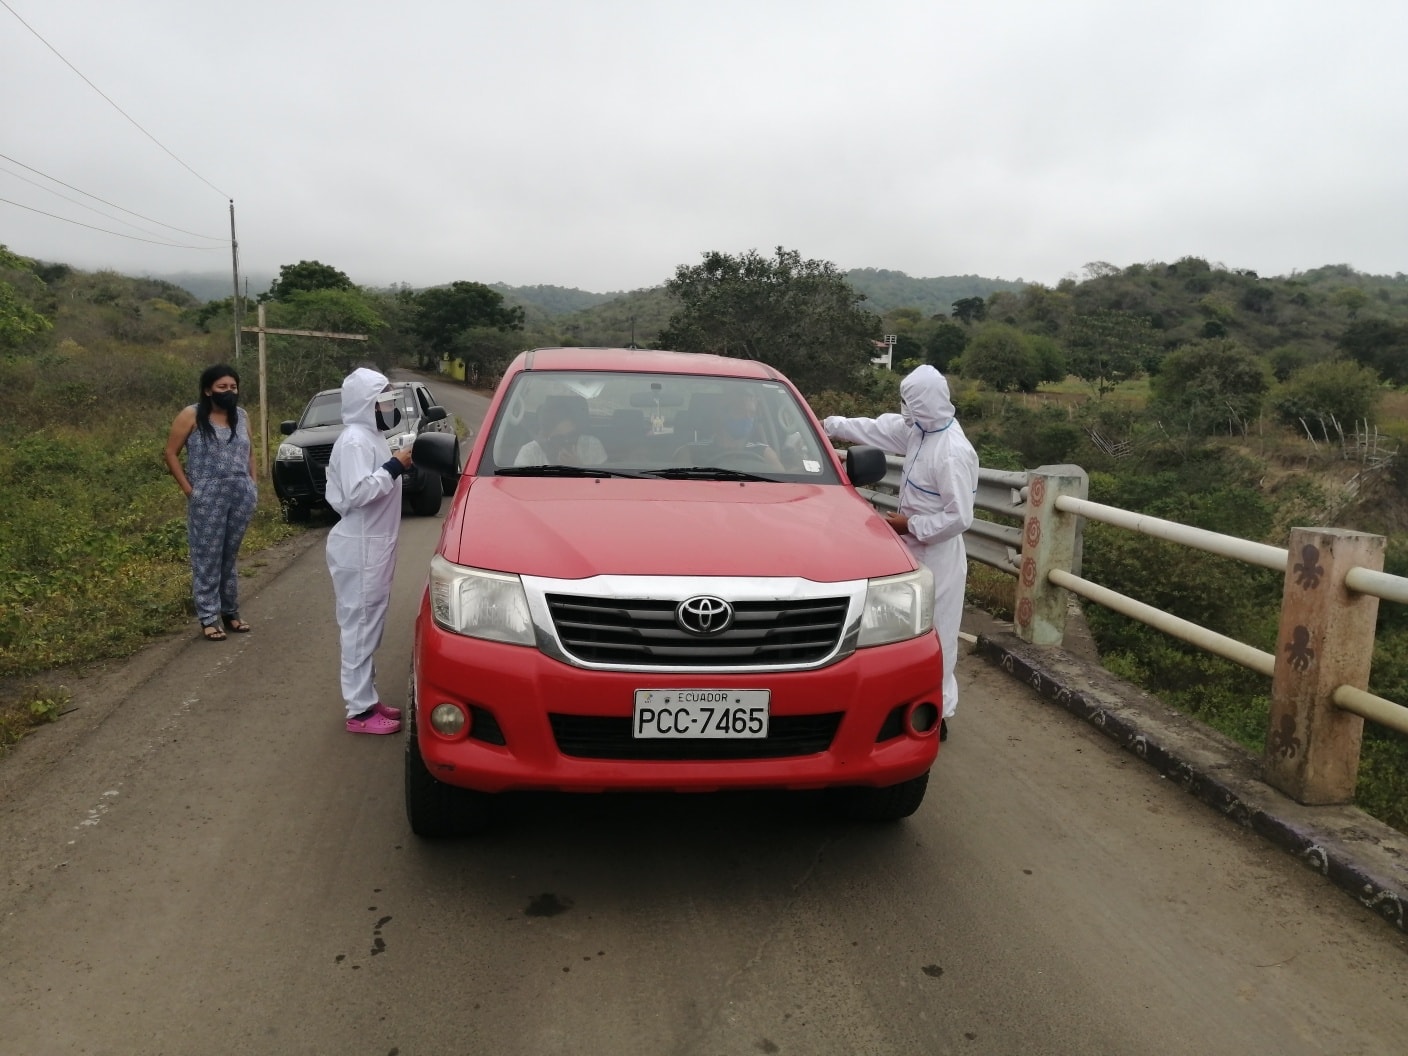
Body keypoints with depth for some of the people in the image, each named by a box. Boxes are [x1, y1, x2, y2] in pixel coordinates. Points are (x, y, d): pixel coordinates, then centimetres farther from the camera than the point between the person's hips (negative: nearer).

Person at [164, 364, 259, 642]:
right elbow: (171, 453, -2)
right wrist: (188, 489, -7)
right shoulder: (192, 415, -4)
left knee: (230, 556, 13)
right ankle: (209, 618, 6)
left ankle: (230, 612, 22)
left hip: (242, 497, 4)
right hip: (208, 498, -4)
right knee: (207, 558, 0)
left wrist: (252, 484, 10)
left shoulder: (242, 416, 11)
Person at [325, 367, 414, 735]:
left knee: (369, 624, 15)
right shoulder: (355, 441, -17)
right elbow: (357, 493, -26)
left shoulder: (370, 437, 15)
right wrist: (394, 467, -23)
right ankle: (360, 711, 3)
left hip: (373, 545, 11)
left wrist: (394, 466, 6)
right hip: (360, 548, -11)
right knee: (360, 626, -4)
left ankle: (366, 698, 25)